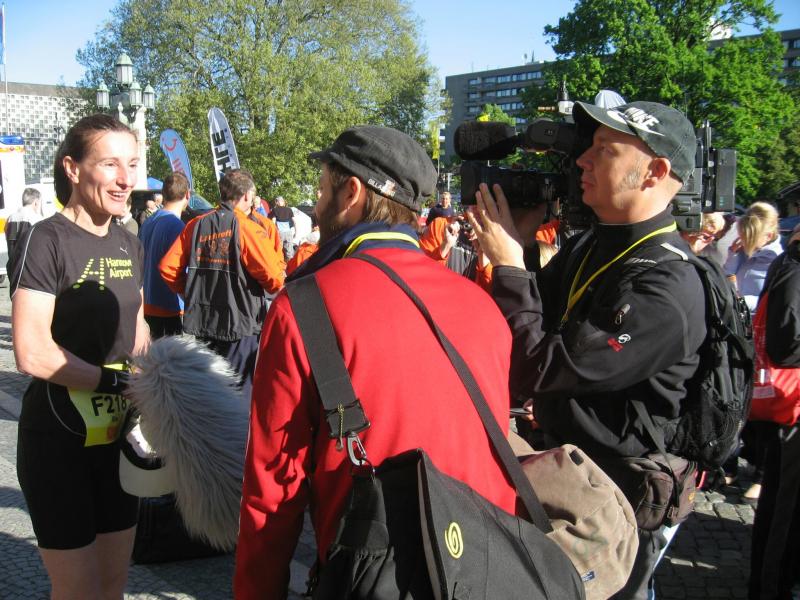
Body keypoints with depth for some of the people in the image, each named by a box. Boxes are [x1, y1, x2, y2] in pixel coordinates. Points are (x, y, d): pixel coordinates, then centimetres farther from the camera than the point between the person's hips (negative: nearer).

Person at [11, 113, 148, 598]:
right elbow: (32, 353, -20)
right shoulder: (48, 240, -14)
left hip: (119, 436, 6)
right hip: (59, 443, -6)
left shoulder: (129, 244, 7)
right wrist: (116, 381, -15)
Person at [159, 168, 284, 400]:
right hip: (239, 326, -5)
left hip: (198, 323, 5)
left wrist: (192, 292, 13)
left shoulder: (196, 225, 3)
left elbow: (168, 267, 1)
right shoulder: (248, 228, -12)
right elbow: (274, 278, -17)